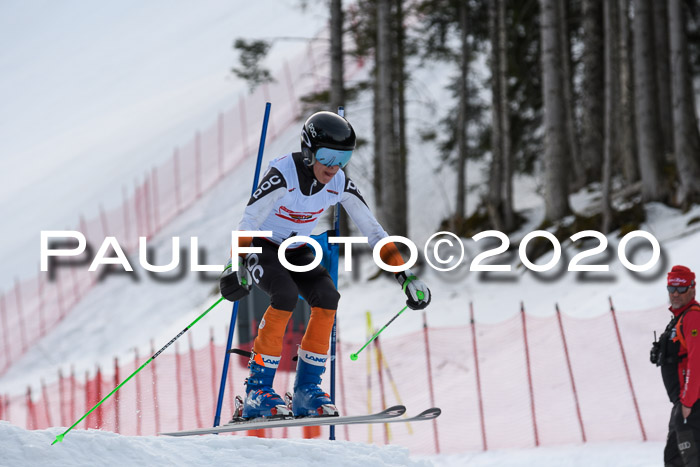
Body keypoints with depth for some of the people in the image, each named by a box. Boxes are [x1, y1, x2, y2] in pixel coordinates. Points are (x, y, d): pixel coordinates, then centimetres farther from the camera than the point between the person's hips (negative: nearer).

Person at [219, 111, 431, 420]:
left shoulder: (339, 184, -13)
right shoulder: (283, 175, -30)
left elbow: (372, 230, -7)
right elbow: (247, 223, -36)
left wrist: (406, 276, -11)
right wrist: (236, 266, -52)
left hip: (296, 250, 5)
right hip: (260, 247, -5)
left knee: (327, 298, -20)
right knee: (286, 295, -31)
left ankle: (307, 389, -10)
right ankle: (257, 390, -24)